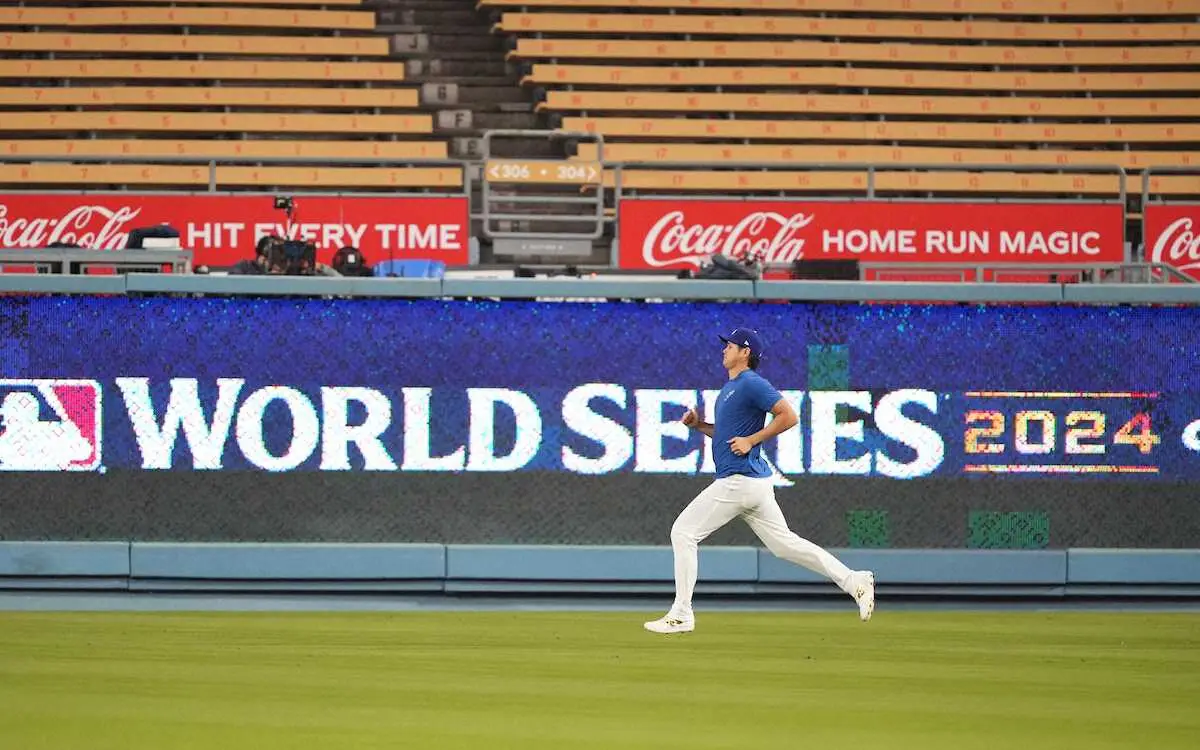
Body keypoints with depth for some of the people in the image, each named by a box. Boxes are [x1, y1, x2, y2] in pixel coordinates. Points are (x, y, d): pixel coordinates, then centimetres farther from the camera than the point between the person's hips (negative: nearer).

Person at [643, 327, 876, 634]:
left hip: (740, 480, -10)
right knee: (784, 543, 10)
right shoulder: (730, 387, 20)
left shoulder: (752, 384, -11)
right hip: (754, 482, 10)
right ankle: (854, 581, 6)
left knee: (683, 532, -5)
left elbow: (789, 416, -18)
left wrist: (751, 440, -17)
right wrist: (700, 425, 14)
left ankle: (681, 615, -3)